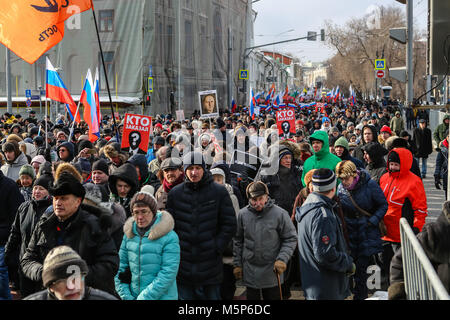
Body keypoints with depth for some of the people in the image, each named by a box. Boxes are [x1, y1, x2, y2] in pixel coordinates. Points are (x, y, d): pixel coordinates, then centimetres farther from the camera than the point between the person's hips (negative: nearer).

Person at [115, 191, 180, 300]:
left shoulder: (169, 237, -10)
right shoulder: (129, 234, 4)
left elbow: (168, 274, -15)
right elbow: (121, 267, 7)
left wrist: (144, 297, -17)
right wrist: (126, 296, -3)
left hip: (162, 296, -4)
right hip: (133, 296, 4)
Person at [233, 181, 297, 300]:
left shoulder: (280, 214, -9)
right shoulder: (242, 214, 0)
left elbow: (291, 239, -4)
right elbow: (237, 241, 9)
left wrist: (282, 259, -16)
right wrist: (237, 264, 8)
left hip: (272, 272, -2)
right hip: (250, 273, 2)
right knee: (252, 297, 12)